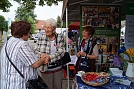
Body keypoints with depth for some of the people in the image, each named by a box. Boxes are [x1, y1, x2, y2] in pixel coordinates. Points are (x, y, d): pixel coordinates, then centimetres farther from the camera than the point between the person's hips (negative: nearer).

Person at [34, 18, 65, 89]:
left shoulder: (60, 38, -5)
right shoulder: (41, 37, -6)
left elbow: (61, 52, -14)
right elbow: (35, 50, -4)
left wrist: (50, 57, -28)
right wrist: (42, 55, -25)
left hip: (58, 68, 1)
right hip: (45, 69, -1)